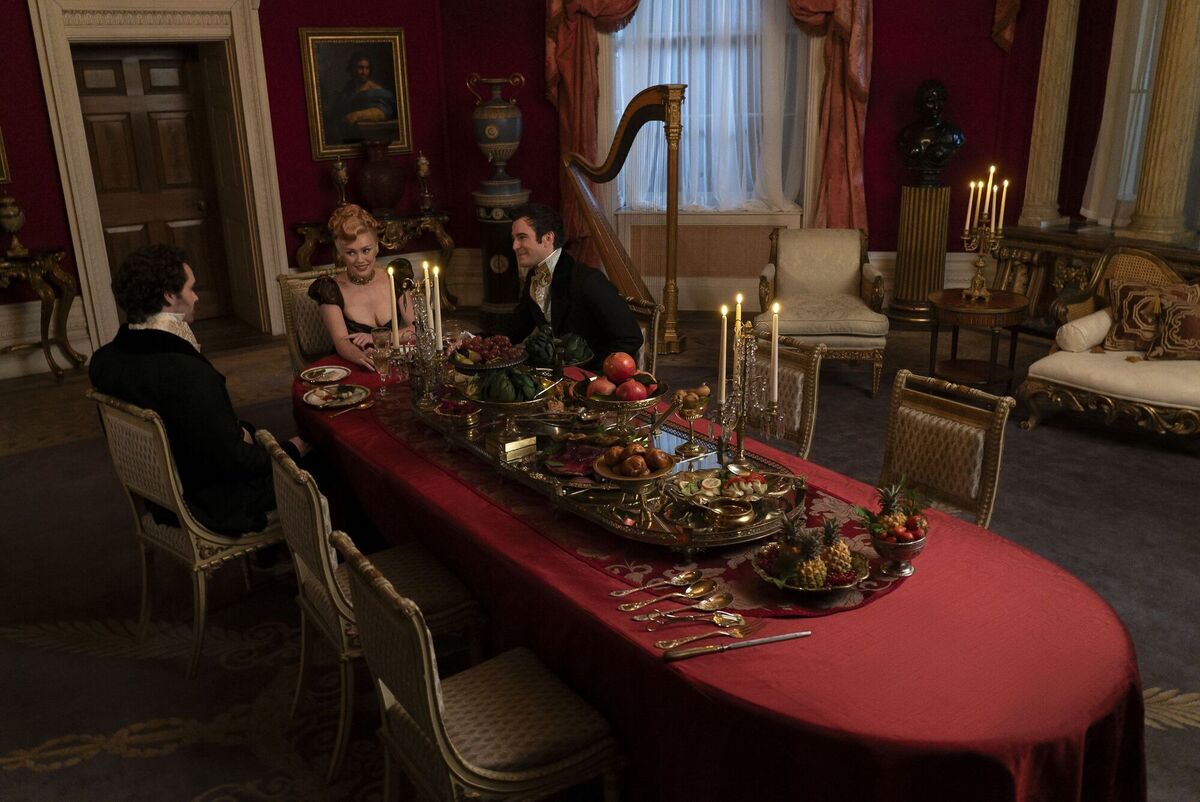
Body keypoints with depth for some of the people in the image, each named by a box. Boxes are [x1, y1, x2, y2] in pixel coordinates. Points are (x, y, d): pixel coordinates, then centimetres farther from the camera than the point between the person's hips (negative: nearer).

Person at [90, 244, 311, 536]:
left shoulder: (104, 360, -8)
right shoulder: (188, 373, -34)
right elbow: (232, 460, -26)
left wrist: (239, 430, 6)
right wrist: (291, 451, -9)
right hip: (212, 506, -8)